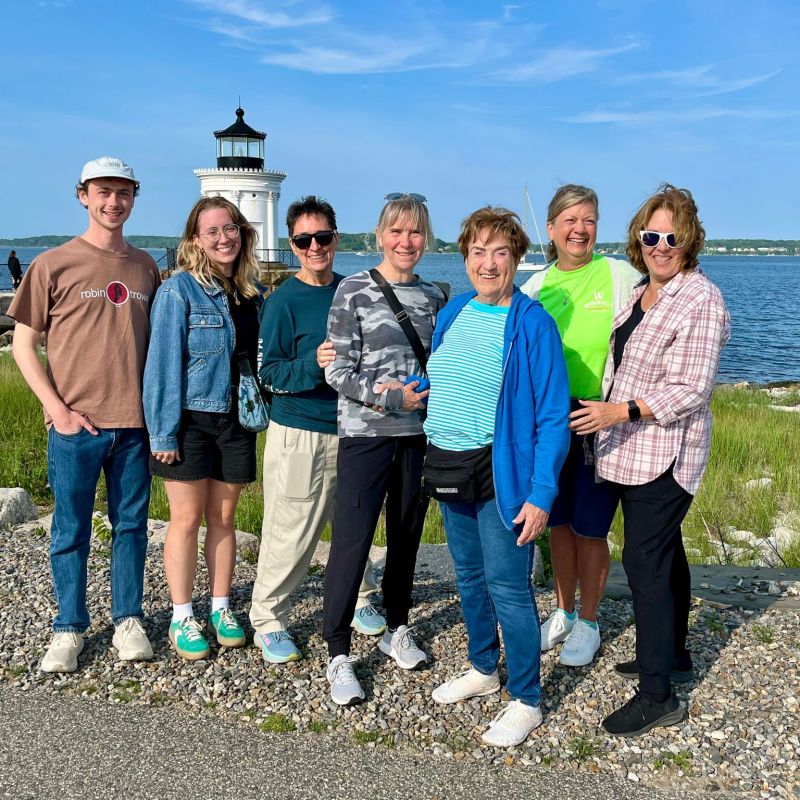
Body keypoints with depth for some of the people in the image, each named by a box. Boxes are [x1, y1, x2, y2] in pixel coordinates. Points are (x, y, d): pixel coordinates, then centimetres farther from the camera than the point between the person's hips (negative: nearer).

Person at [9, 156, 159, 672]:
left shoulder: (145, 267, 9)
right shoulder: (54, 265, -1)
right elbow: (23, 343, 0)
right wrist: (57, 408, -9)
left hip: (134, 424, 3)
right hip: (76, 424, -2)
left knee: (131, 525, 10)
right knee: (71, 530, 7)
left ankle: (128, 621, 24)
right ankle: (69, 629, 20)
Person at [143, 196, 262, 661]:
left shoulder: (253, 294, 8)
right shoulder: (179, 290, -9)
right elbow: (163, 362, -11)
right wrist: (163, 431, -14)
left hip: (236, 421, 4)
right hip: (190, 419, -4)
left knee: (223, 518, 12)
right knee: (187, 518, 3)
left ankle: (221, 609, 24)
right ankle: (182, 619, 15)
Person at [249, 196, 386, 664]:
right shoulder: (283, 301, -9)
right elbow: (269, 372, -13)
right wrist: (316, 366, -27)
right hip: (300, 435, -5)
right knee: (290, 534, 0)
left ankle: (358, 601, 37)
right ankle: (269, 620, 16)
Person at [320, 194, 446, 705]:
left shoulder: (434, 297, 9)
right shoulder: (354, 292, -3)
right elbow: (339, 371, -6)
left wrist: (430, 395, -6)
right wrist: (389, 396, -16)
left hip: (419, 434, 5)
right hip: (365, 433, -4)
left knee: (407, 536, 14)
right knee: (352, 540, -6)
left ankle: (398, 630, 32)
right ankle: (338, 654, 6)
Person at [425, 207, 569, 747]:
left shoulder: (533, 324, -13)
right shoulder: (453, 313, 7)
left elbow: (552, 416, -15)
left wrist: (541, 495, -19)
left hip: (502, 472, -7)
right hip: (449, 466, 7)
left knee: (507, 586, -2)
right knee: (469, 576, 19)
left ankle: (526, 700, 15)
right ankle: (483, 669, 39)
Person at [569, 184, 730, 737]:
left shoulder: (700, 299, -15)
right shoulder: (641, 291, 11)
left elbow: (690, 390, -20)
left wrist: (617, 412, -23)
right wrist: (607, 415, 16)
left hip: (666, 451, -9)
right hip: (634, 450, 9)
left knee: (645, 560, -9)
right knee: (664, 551, 19)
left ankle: (658, 695, -1)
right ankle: (673, 653, 35)